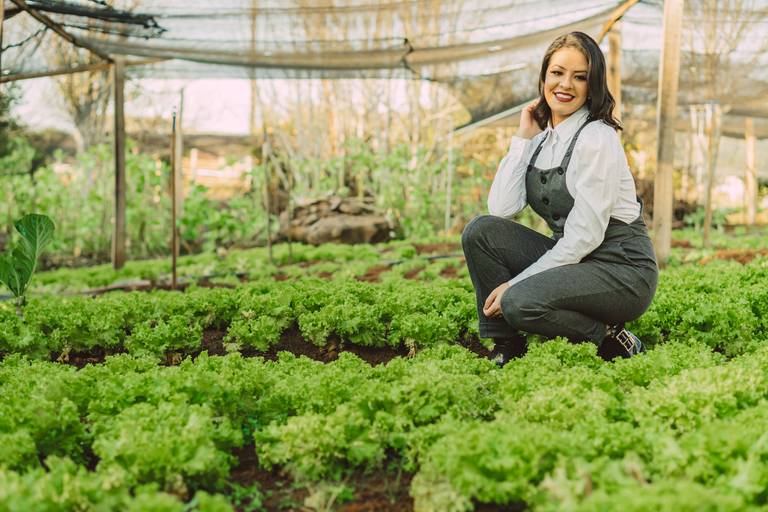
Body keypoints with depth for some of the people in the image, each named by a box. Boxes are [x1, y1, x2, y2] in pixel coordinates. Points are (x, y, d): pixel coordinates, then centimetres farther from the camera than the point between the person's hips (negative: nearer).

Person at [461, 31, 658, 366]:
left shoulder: (596, 138, -16)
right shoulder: (542, 138, 7)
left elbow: (584, 237, -20)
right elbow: (500, 209, -6)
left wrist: (515, 284, -18)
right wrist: (522, 139, -5)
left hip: (622, 270, -7)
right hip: (571, 259, 7)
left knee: (521, 302, -31)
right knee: (480, 230, -11)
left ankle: (611, 341, -4)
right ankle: (505, 350, -3)